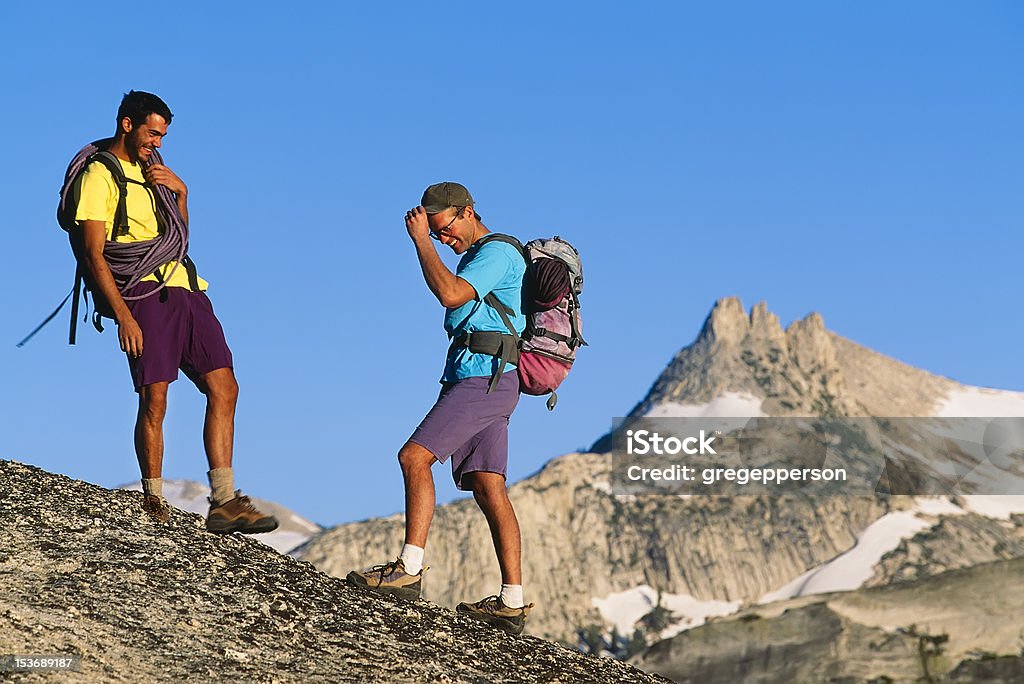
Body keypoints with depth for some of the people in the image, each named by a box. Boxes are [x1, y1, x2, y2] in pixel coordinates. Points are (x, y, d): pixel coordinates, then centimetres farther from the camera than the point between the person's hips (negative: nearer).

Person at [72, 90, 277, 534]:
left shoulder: (150, 171, 24)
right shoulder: (99, 176, -1)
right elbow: (93, 254, -8)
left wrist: (180, 190, 10)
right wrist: (123, 315, -17)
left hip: (185, 289, 8)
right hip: (145, 293, -8)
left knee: (223, 388, -1)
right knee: (154, 399, -10)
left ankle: (224, 502, -2)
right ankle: (153, 502, 4)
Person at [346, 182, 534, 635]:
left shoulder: (497, 254, -8)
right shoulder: (476, 257, 24)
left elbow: (449, 294, -22)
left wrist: (420, 241, -15)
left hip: (484, 378, -10)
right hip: (479, 381, 10)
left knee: (415, 456, -18)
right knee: (488, 487, 3)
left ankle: (409, 569, -24)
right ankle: (512, 602, -1)